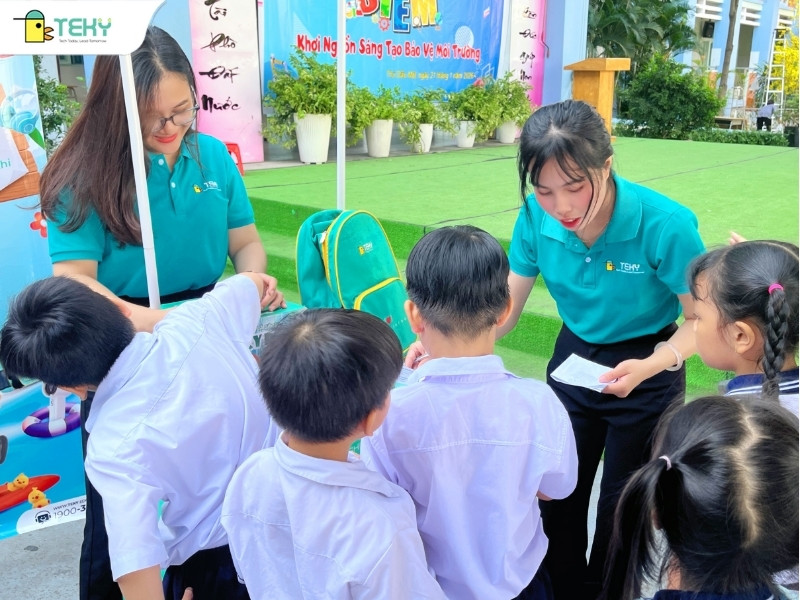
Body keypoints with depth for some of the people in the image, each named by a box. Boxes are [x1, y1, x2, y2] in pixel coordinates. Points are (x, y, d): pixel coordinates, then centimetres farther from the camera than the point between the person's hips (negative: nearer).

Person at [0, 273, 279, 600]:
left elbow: (138, 572, -33)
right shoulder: (197, 320, -17)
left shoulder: (114, 449, -28)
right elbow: (250, 282, 6)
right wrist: (255, 280, 28)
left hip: (218, 560, -4)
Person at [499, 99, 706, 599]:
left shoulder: (665, 225, -30)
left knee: (622, 508, 13)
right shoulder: (537, 218, -18)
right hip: (573, 360, 3)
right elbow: (504, 312, -9)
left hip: (647, 373, -3)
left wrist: (651, 365, -37)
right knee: (558, 496, 14)